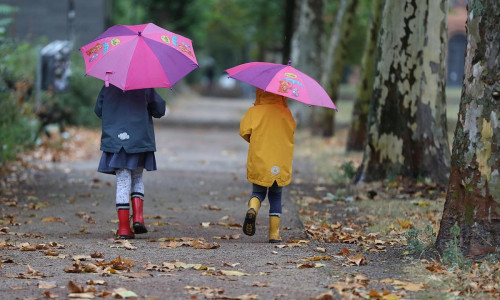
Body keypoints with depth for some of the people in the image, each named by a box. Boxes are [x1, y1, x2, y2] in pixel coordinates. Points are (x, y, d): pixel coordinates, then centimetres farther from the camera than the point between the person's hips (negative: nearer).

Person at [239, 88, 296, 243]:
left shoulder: (254, 112, -2)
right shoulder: (285, 112, 2)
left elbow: (244, 130, -7)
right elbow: (292, 130, 13)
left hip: (258, 163, -1)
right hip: (280, 165, 1)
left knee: (258, 192, 15)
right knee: (276, 197, 14)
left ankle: (252, 208, -19)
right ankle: (274, 233, 9)